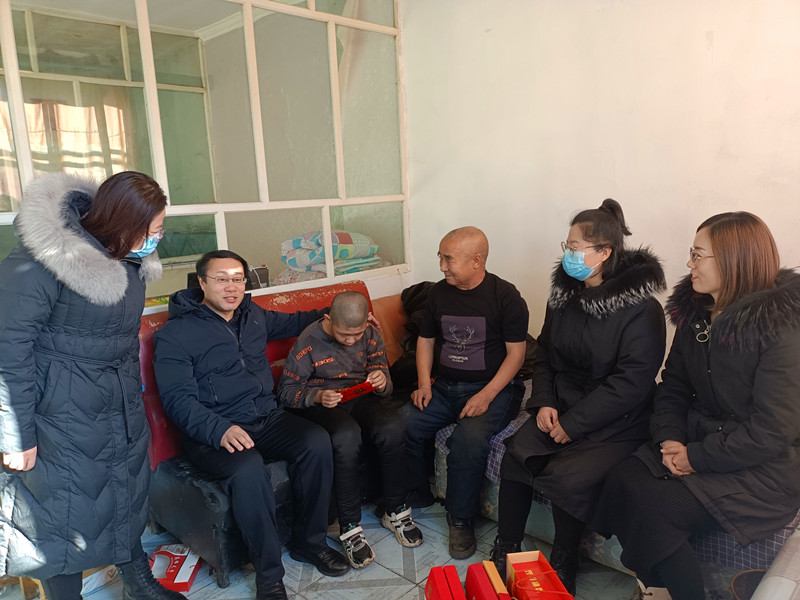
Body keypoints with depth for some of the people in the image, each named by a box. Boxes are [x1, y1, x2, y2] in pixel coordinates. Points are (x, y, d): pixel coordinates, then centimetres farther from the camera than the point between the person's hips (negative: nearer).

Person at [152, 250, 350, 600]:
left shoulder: (253, 315, 13)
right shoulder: (174, 335, -6)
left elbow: (288, 323, 34)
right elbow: (177, 398, -14)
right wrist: (219, 430, -30)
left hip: (266, 418, 6)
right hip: (213, 433, -5)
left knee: (317, 442, -22)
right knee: (249, 468, -36)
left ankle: (309, 542, -3)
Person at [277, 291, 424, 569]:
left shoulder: (371, 335, -2)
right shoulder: (308, 342, -14)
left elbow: (384, 385, 4)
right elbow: (286, 391, -9)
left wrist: (382, 381, -22)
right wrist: (317, 396, -28)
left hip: (361, 398, 4)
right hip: (321, 403, -3)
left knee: (392, 429, -28)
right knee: (347, 436, -36)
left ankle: (395, 511, -6)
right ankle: (349, 528, -20)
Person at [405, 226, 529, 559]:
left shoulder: (505, 296, -8)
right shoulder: (439, 293, 7)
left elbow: (516, 353, -8)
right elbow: (425, 340, 16)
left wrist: (486, 395, -19)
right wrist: (424, 384, 1)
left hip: (493, 388, -5)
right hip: (445, 387, 5)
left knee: (468, 439, -32)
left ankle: (460, 519, -8)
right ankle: (416, 497, 8)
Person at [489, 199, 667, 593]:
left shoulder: (641, 308, -14)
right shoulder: (564, 294, 6)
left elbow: (631, 382, -18)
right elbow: (544, 355, 13)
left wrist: (574, 423, -18)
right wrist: (544, 402, -3)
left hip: (617, 422, -5)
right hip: (562, 406, 5)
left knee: (568, 477, -25)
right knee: (516, 453, -18)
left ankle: (563, 567, 1)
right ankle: (505, 549, 0)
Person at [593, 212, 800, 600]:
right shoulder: (695, 311, 4)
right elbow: (673, 385, 9)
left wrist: (696, 458, -16)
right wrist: (670, 438, -7)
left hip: (763, 467, -6)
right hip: (697, 439, 7)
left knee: (654, 505, -23)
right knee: (621, 483, -16)